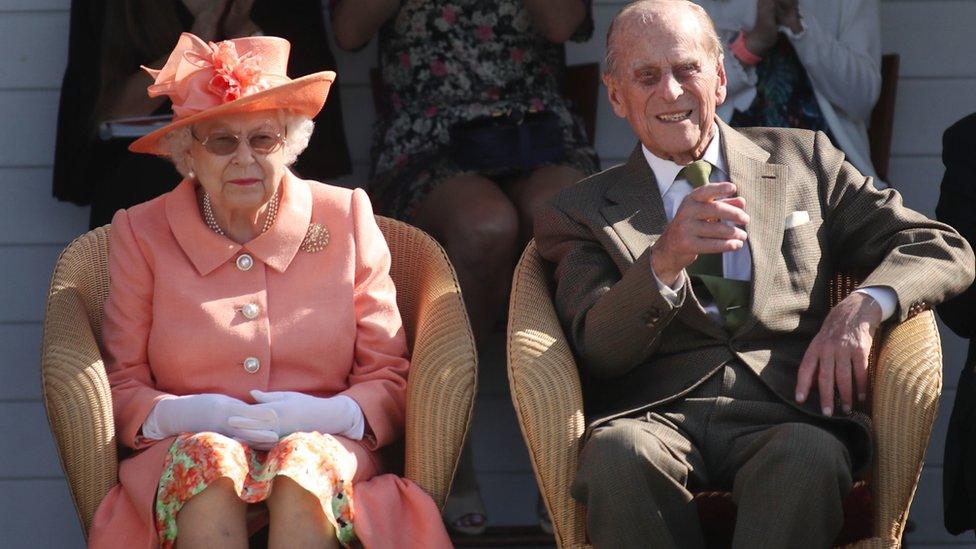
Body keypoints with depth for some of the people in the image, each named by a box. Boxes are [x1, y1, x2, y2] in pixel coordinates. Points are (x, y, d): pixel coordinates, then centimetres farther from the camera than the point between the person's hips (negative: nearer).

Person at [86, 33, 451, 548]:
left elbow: (390, 382, 8)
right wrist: (189, 415, -15)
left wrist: (321, 415, -13)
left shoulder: (347, 219, 11)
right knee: (208, 453, -35)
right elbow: (121, 390, 7)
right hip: (187, 467, 0)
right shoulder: (141, 235, 10)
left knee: (305, 457, -34)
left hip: (323, 451, 0)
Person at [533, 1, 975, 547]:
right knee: (619, 453, -37)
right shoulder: (583, 212, 16)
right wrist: (664, 260, -21)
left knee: (810, 458, -37)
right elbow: (599, 351, 0)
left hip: (784, 412, 0)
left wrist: (861, 309, -7)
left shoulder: (804, 161, 20)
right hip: (656, 414, 0)